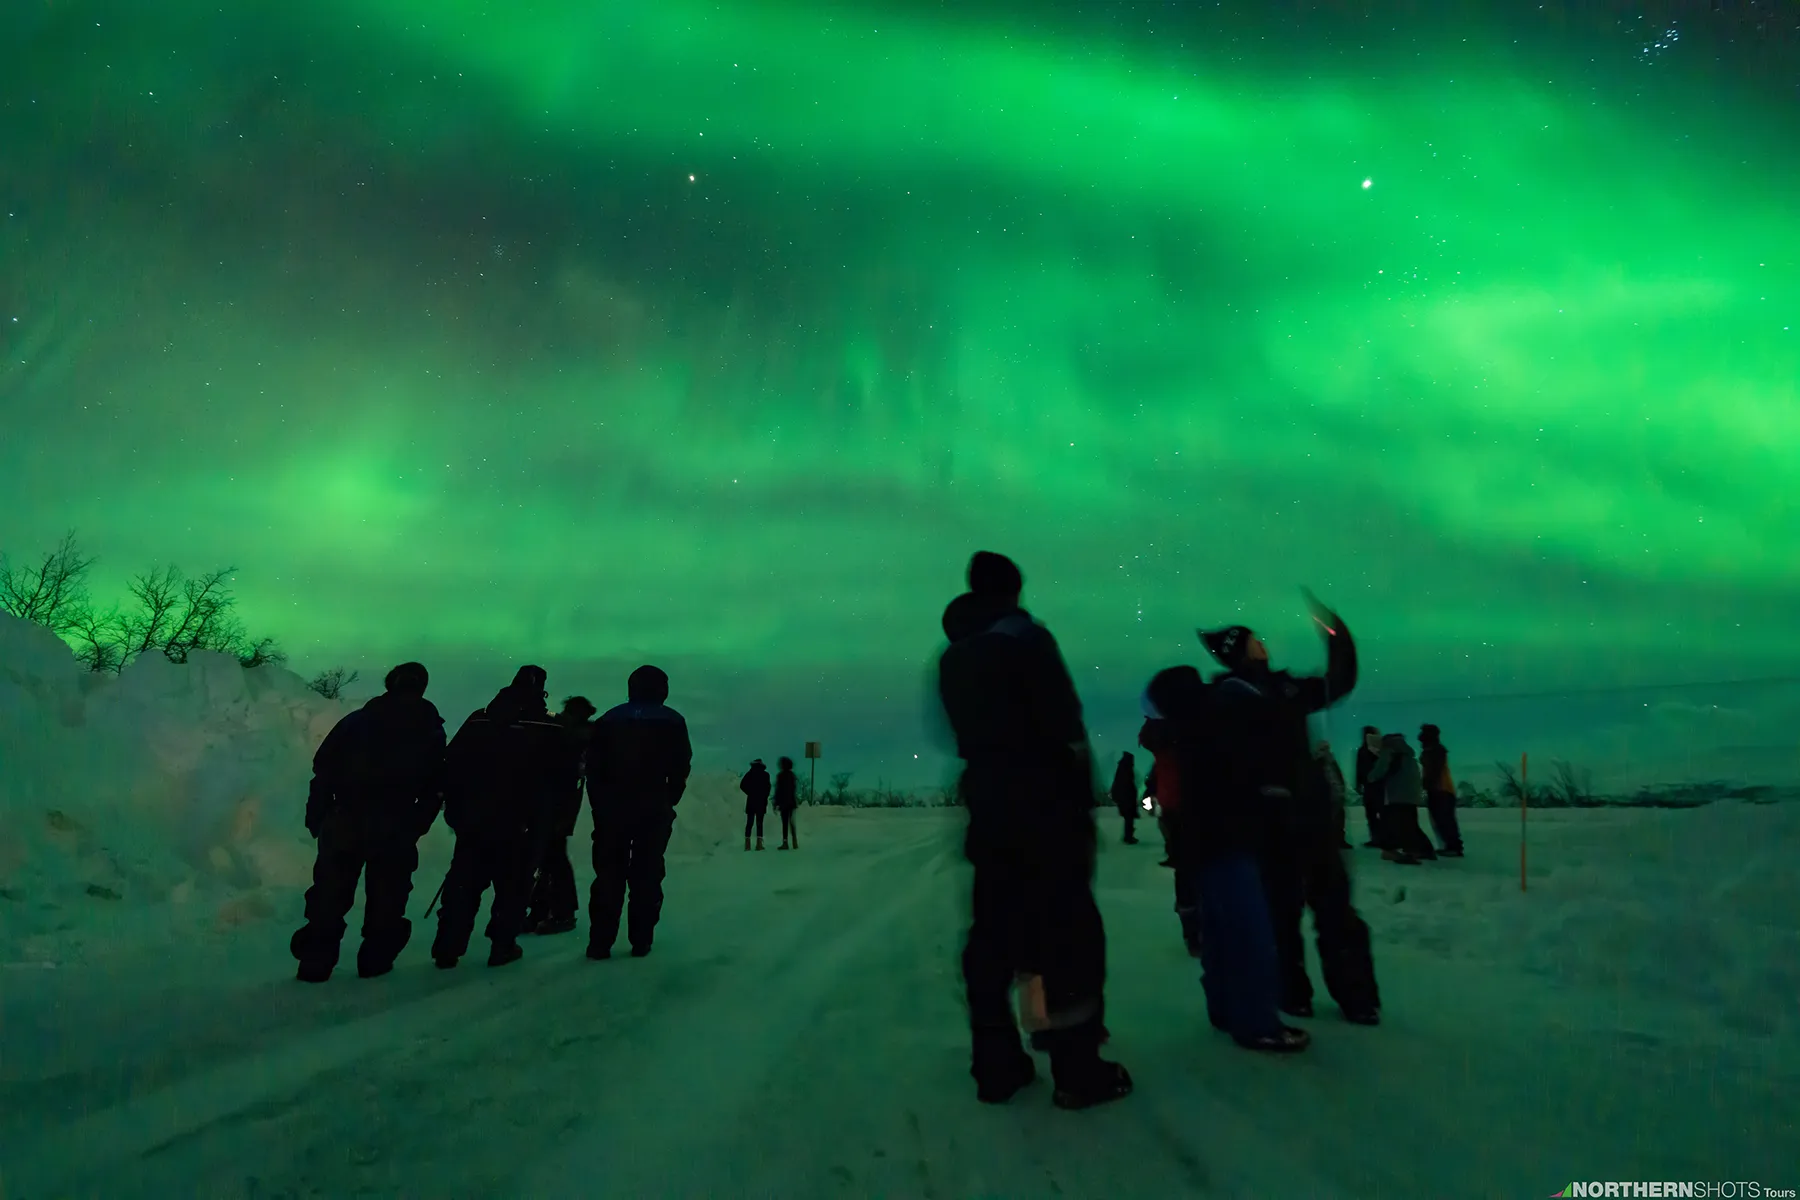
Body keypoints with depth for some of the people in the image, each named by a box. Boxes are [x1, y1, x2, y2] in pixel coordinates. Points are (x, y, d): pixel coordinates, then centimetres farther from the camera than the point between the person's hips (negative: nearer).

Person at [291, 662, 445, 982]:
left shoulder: (356, 721, 5)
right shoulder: (431, 731, 3)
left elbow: (324, 769, 1)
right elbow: (435, 788, 2)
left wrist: (316, 816, 7)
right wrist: (415, 827, 10)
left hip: (344, 822, 1)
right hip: (395, 830, -1)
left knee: (330, 895, 11)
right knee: (386, 896, 11)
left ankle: (315, 961, 13)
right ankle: (375, 959, 14)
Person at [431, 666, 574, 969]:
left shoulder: (478, 721, 2)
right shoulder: (551, 731, -7)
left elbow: (451, 766, 4)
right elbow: (565, 779, -2)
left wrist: (455, 811, 12)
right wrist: (545, 812, 15)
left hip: (474, 820, 3)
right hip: (524, 826, -3)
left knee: (463, 885, 13)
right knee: (513, 886, 9)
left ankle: (447, 949, 15)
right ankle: (502, 946, 12)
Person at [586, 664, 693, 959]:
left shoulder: (608, 720, 9)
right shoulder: (672, 722, 4)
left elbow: (593, 767, 4)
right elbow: (681, 768, -1)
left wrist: (600, 803, 9)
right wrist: (668, 802, 9)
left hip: (611, 807, 2)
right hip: (654, 809, -1)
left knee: (608, 875, 7)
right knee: (647, 875, 6)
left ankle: (600, 942, 4)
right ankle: (640, 942, 6)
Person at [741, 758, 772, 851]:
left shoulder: (749, 774, 3)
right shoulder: (765, 774, -3)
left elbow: (742, 785, -4)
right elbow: (767, 788, -8)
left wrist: (750, 793, 6)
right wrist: (765, 797, 5)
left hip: (751, 801, 2)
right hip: (761, 801, -2)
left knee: (749, 823, 6)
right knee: (759, 823, 0)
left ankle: (747, 844, 0)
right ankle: (759, 844, -7)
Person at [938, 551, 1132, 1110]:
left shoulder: (951, 658, 12)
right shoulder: (1026, 637, -9)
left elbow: (967, 733, 12)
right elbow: (1065, 728, -13)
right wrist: (1082, 801, -6)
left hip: (986, 806, 7)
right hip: (1044, 806, -6)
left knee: (993, 932, 11)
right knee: (1069, 931, 2)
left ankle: (995, 1065, 16)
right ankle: (1078, 1069, 7)